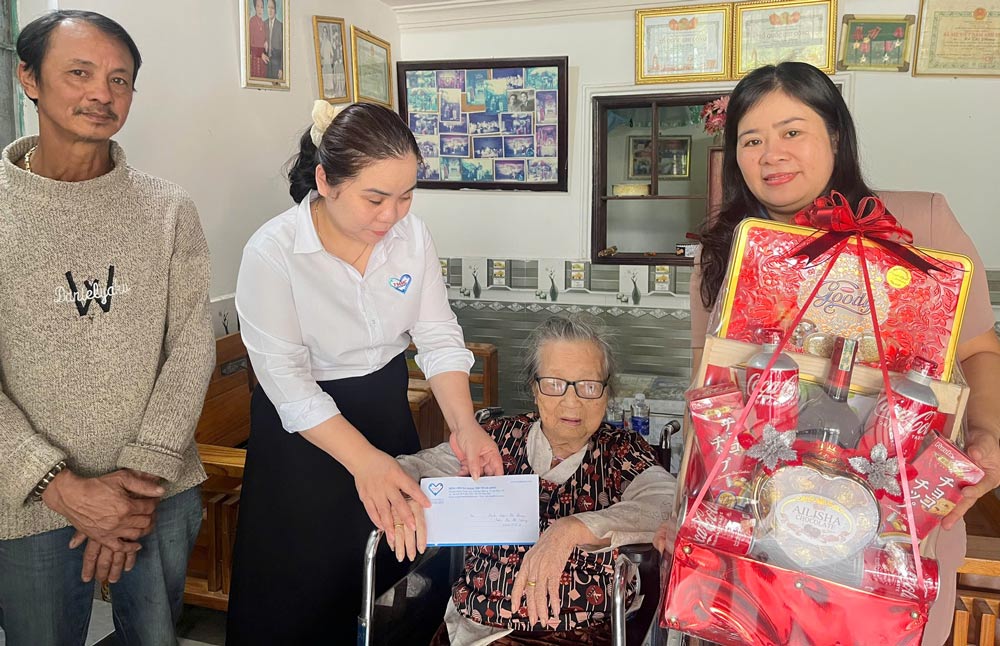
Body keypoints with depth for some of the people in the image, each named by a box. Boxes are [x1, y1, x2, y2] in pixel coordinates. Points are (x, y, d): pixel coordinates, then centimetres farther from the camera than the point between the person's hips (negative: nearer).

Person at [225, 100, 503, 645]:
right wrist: (363, 460, -34)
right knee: (302, 590, 11)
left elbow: (438, 338, -8)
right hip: (304, 433, -4)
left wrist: (464, 425, -23)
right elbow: (287, 379, -24)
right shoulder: (272, 252, -22)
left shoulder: (411, 234, -9)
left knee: (393, 579, 20)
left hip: (387, 408, 4)